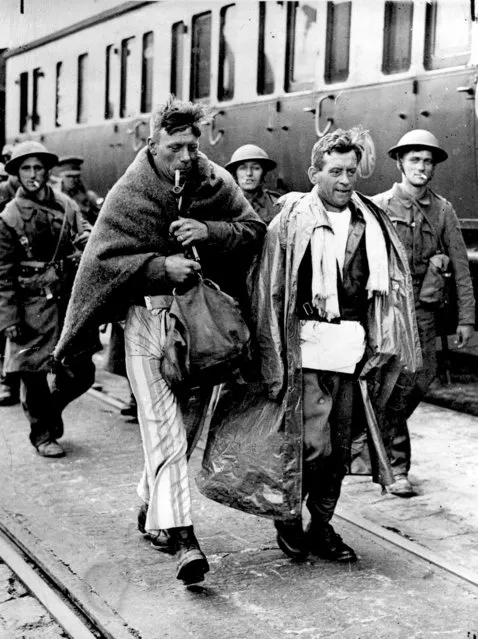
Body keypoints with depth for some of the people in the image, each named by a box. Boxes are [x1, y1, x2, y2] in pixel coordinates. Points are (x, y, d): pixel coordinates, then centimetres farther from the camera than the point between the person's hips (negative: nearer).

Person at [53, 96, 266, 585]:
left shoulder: (215, 183, 3)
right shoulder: (129, 194, -6)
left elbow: (254, 230, 3)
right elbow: (102, 260, -9)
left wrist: (208, 232, -16)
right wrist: (161, 266, -22)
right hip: (147, 316, -4)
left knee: (186, 415, 14)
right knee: (164, 427, -10)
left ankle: (150, 502, 37)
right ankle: (181, 537, -12)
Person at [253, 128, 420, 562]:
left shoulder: (372, 222, 10)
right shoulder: (292, 221, -2)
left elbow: (392, 282, 18)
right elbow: (270, 290, -3)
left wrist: (379, 341, 12)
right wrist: (273, 356, -5)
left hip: (353, 346, 5)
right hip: (309, 345, -5)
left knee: (340, 445, 10)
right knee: (314, 444, -8)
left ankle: (322, 526, 24)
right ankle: (288, 517, 15)